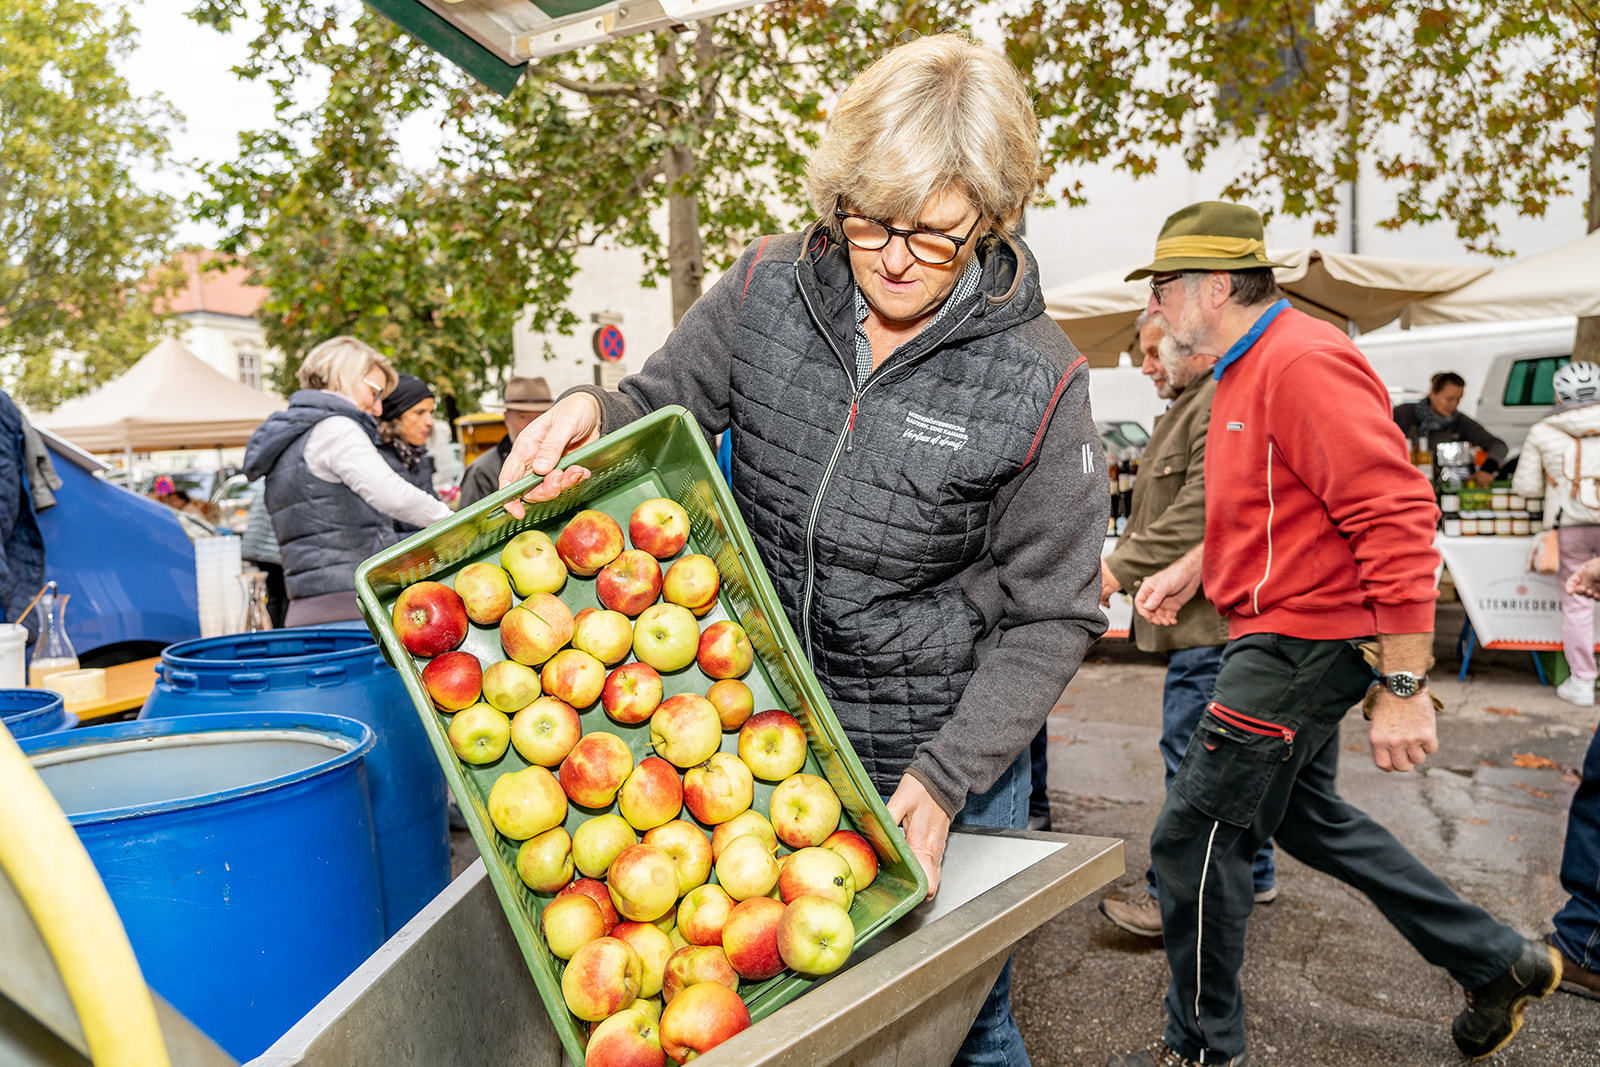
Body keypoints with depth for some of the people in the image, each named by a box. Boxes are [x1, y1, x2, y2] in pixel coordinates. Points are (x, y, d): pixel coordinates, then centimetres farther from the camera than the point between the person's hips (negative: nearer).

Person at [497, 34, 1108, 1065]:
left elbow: (1049, 616, -11)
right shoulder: (767, 291, -9)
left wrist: (944, 777, -20)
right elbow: (658, 413, 4)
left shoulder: (1036, 381, -17)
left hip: (943, 755, -3)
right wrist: (589, 414, -21)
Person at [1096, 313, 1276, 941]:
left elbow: (1198, 517, -24)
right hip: (1202, 616, 11)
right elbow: (1160, 516, 24)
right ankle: (1251, 875, 29)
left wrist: (1121, 569, -18)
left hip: (1212, 618, -11)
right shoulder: (1190, 407, 21)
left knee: (1194, 756, -5)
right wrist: (1115, 563, 13)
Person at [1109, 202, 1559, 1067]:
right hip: (1286, 641, 11)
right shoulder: (1246, 371, 13)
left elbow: (1395, 516, -26)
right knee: (1306, 817, 23)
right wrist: (1189, 568, 15)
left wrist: (1404, 687, -26)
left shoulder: (1304, 362, -20)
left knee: (1194, 835, -2)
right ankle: (1498, 964, 37)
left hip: (1303, 646, -11)